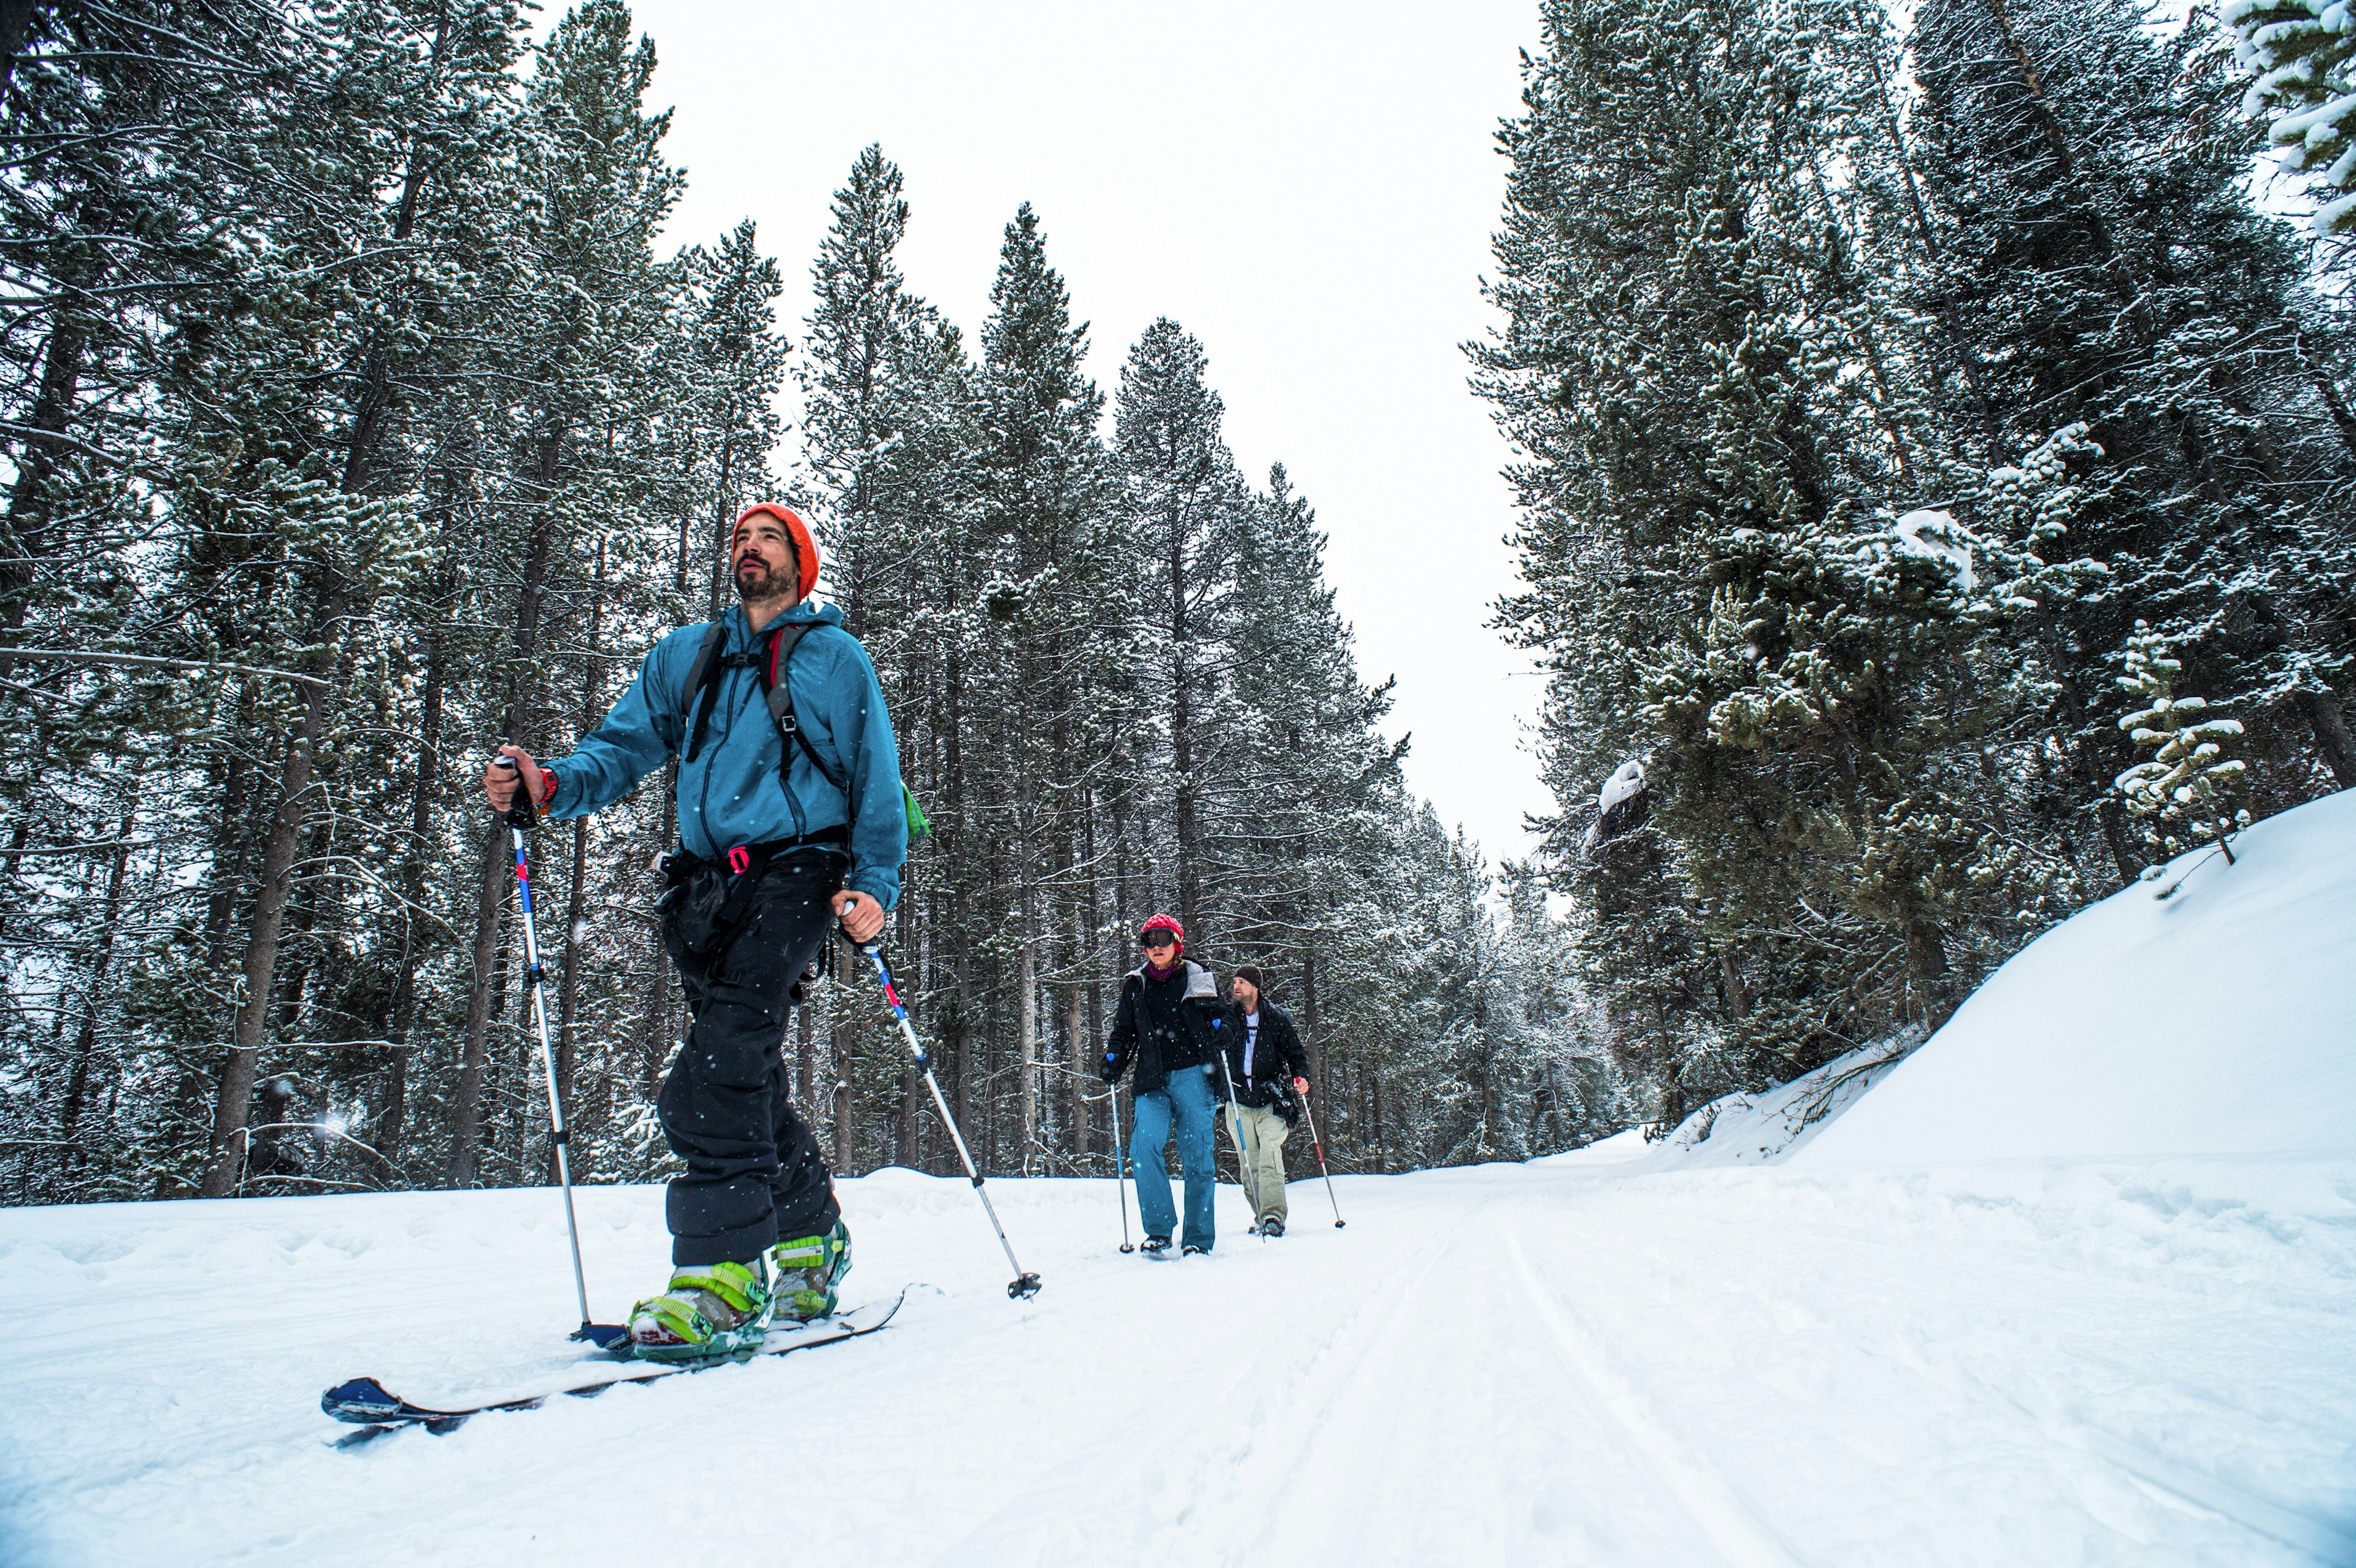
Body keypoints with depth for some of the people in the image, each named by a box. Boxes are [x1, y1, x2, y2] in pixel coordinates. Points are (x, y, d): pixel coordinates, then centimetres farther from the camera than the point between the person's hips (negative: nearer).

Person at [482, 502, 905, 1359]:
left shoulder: (835, 656, 11)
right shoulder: (685, 655, 23)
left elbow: (876, 779, 6)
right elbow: (624, 744, 15)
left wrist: (874, 885, -6)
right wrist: (551, 786, -7)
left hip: (797, 865, -5)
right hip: (707, 881, 5)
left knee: (725, 1049, -21)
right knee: (746, 1079, 5)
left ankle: (723, 1268, -20)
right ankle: (812, 1234, 21)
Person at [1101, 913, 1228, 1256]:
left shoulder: (1198, 980, 9)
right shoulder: (1135, 986, 15)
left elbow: (1221, 1022, 16)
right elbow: (1123, 1031, 21)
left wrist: (1218, 1025, -6)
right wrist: (1112, 1062, 6)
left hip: (1193, 1076, -1)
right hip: (1153, 1082, 2)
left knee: (1197, 1157, -1)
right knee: (1144, 1145, -20)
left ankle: (1198, 1239, 10)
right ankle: (1158, 1230, -11)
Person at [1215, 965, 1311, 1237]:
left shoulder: (1277, 1018, 1)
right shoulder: (1226, 1016, 6)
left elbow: (1296, 1052, 7)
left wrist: (1301, 1077, -11)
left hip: (1271, 1102, -2)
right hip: (1238, 1102, 2)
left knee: (1270, 1156, -17)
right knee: (1248, 1164, 3)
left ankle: (1273, 1215, -16)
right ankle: (1260, 1215, 16)